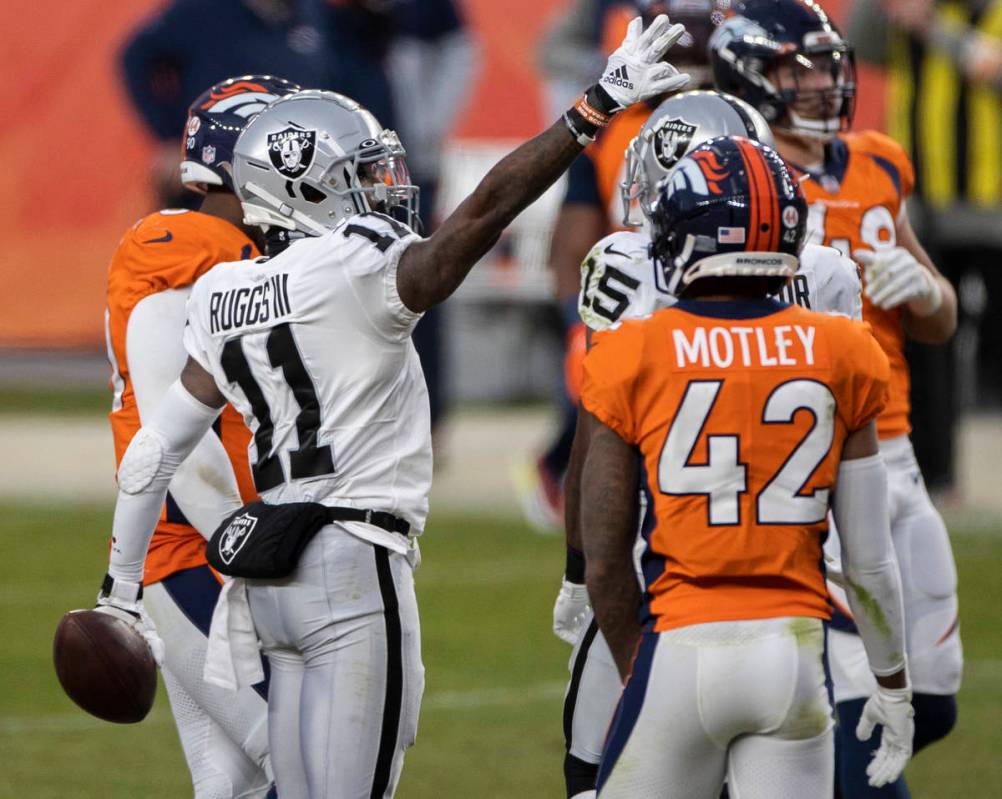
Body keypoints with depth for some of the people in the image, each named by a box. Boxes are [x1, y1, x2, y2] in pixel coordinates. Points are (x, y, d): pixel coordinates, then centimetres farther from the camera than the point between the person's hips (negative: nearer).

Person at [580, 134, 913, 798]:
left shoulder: (636, 362, -3)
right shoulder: (837, 357, 2)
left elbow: (606, 564, 0)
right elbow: (870, 560, 5)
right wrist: (893, 684, 19)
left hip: (682, 645, -2)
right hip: (793, 645, 2)